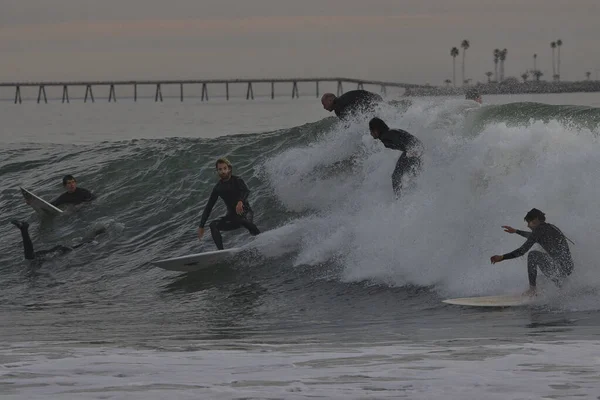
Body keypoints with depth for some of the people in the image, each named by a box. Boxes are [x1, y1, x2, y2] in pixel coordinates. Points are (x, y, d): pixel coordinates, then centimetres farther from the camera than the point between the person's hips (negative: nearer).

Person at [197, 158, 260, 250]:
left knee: (243, 220, -38)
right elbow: (209, 207, 9)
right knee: (213, 225, -19)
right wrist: (201, 226, 3)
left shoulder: (237, 180, -6)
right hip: (232, 216, 5)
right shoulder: (218, 188, 6)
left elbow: (246, 191, -26)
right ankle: (221, 251, -30)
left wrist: (240, 201, -48)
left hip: (245, 212, -4)